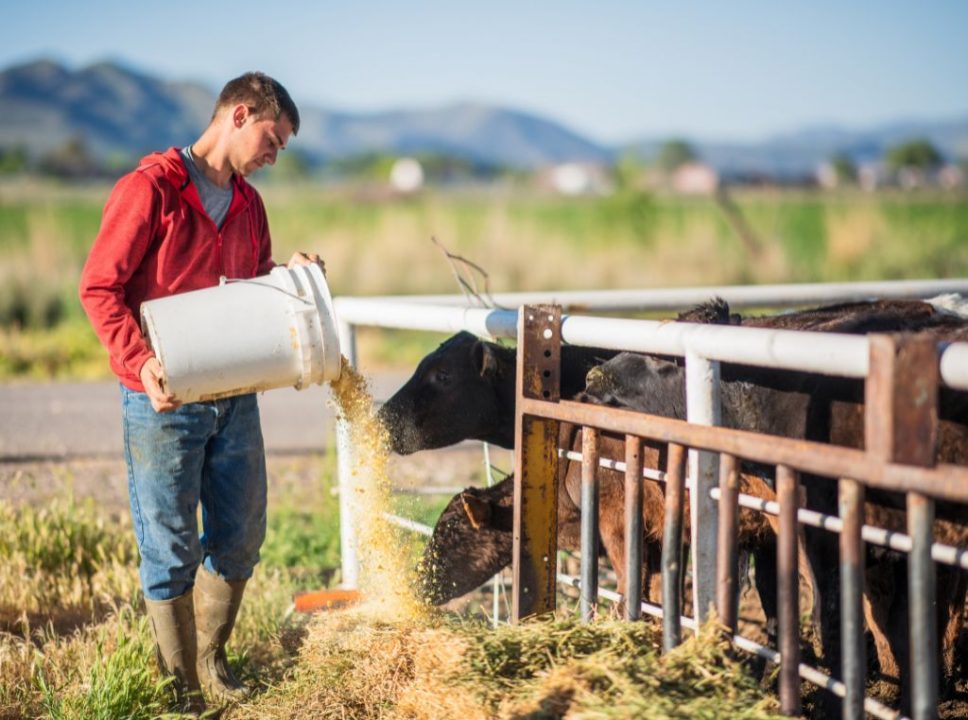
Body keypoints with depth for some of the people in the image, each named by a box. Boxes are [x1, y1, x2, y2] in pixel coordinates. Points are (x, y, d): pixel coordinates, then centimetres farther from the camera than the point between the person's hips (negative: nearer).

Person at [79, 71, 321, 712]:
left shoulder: (248, 204, 13)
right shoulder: (150, 189, -10)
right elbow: (99, 287, -12)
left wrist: (288, 275, 0)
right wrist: (141, 363, -22)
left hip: (235, 396, 7)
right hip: (164, 402, -7)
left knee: (241, 539, 13)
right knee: (172, 550, 2)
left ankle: (211, 659, 32)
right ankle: (182, 686, 15)